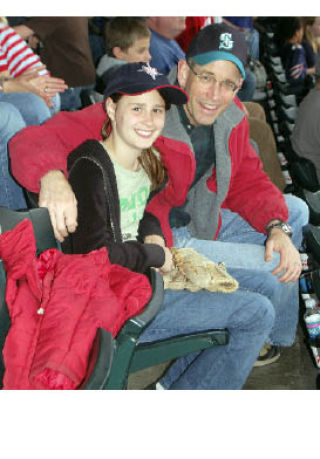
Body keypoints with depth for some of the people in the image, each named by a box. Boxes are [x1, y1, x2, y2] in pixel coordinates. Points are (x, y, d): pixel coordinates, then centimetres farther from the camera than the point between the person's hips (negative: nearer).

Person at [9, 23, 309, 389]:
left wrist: (277, 227, -10)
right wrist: (52, 176, -53)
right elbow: (33, 141, -29)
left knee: (295, 211, 16)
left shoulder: (230, 116, -4)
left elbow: (247, 180, 9)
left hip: (198, 228, 8)